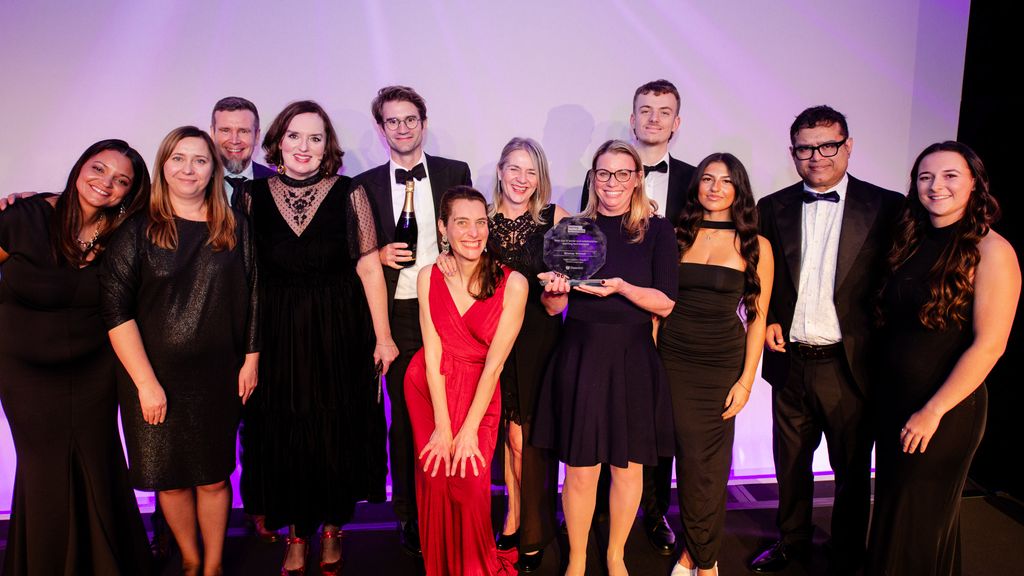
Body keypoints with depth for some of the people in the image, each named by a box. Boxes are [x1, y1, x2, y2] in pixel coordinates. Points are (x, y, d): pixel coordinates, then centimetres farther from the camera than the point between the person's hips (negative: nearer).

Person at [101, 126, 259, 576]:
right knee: (170, 478, 11)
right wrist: (146, 382, -13)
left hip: (218, 376, 1)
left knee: (213, 476, 9)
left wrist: (251, 360, 1)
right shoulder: (136, 231, -4)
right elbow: (117, 311, -9)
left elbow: (250, 298, 6)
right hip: (156, 376, -1)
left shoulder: (234, 229, 3)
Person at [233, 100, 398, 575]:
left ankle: (332, 530, 29)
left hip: (340, 333, -1)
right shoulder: (253, 196, 3)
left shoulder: (349, 194, -3)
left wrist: (382, 336, -8)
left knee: (339, 433, 7)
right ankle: (297, 535, 27)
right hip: (277, 334, 2)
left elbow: (369, 268, -5)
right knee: (284, 434, 8)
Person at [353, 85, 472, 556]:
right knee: (403, 418, 7)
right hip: (397, 316, 0)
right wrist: (378, 256, -9)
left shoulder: (455, 173, 7)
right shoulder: (366, 184, 8)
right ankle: (409, 515, 22)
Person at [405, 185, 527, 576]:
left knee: (471, 484, -7)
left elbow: (494, 363, -15)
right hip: (429, 387, 2)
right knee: (435, 479, 0)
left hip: (479, 393, -2)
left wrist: (468, 430, -14)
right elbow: (433, 354, -9)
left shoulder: (512, 284, -15)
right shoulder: (429, 277, -7)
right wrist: (442, 427, -12)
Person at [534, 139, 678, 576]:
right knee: (580, 469, 4)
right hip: (579, 358, 1)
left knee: (628, 467, 10)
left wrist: (621, 287, -22)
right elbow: (554, 306, 7)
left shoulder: (657, 230, 0)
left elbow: (665, 304, -6)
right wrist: (556, 288, -15)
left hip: (633, 360, 0)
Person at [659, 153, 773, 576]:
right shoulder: (678, 236, 6)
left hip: (721, 365, -1)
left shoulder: (755, 246, 1)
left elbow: (757, 318, 1)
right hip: (673, 359, 1)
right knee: (688, 458, 6)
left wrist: (746, 381, -5)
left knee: (705, 464, 4)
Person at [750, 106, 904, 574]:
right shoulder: (773, 208, 4)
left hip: (849, 364, -2)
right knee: (790, 462, 19)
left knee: (852, 471, 14)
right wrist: (766, 320, -4)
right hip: (790, 361, 3)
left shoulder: (886, 207, -5)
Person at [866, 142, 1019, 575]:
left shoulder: (990, 251, -14)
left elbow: (989, 345, -18)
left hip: (945, 410, -6)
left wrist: (932, 412, -17)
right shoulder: (912, 242, 5)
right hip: (894, 400, 6)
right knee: (892, 507, 20)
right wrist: (881, 390, 4)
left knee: (921, 520, 11)